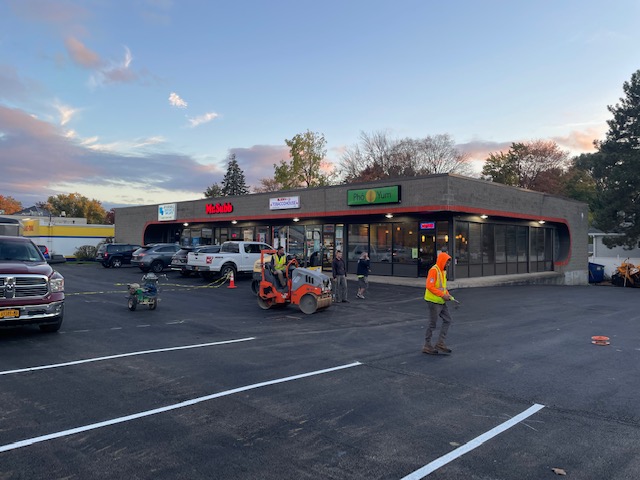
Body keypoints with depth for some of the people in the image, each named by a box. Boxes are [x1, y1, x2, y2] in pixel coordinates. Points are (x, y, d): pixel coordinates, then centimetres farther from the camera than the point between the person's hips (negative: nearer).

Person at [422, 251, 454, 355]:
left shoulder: (443, 271, 14)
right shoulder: (434, 270, -15)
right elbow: (430, 286, -22)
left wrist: (448, 294, 4)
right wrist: (442, 295, -21)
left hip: (441, 302, 9)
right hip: (433, 301, -9)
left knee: (447, 320, 8)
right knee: (432, 324, -2)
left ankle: (440, 343, 13)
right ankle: (427, 346, 10)